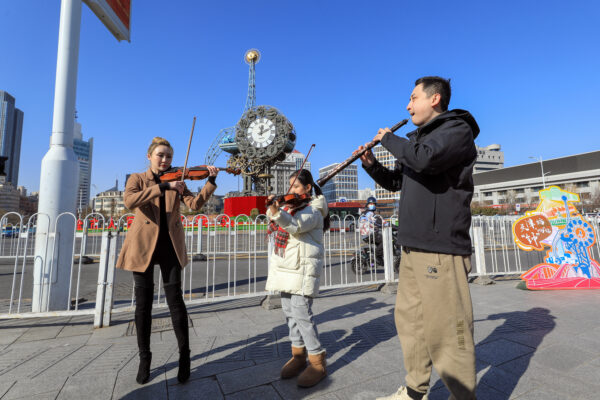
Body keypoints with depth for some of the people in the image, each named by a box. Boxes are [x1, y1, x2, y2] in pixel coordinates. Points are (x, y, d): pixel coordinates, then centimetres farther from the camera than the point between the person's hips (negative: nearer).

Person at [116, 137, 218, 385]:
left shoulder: (176, 181, 10)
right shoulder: (137, 179, 5)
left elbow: (195, 204, -7)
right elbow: (129, 201, -18)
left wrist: (211, 181, -20)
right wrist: (163, 186, -27)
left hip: (170, 245, 1)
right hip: (144, 245, 0)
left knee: (175, 299, -2)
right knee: (143, 303, 7)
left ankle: (184, 355, 13)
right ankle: (144, 358, 25)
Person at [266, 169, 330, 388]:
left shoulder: (312, 210, -10)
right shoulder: (291, 206, 17)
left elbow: (296, 225, -29)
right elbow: (276, 221, 16)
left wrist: (277, 212, -45)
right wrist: (272, 209, -3)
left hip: (303, 269, -8)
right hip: (286, 268, 8)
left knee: (301, 314, -9)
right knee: (290, 312, 13)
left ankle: (317, 362, 6)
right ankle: (298, 354, 28)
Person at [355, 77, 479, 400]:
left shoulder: (457, 130, -3)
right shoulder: (419, 138, 22)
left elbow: (425, 158, -25)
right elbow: (397, 182, 27)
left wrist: (388, 139, -9)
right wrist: (372, 165, 11)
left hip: (440, 248, -9)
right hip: (412, 247, 9)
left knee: (445, 330, -4)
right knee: (409, 319, 14)